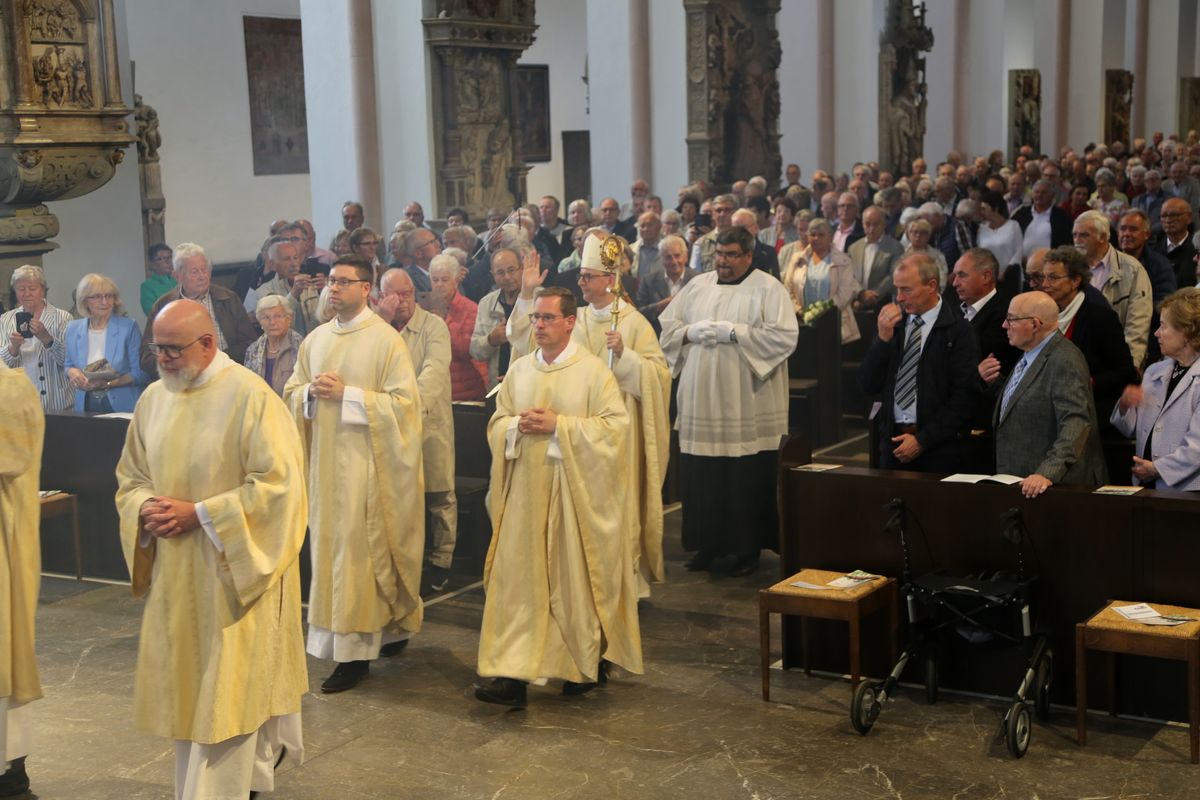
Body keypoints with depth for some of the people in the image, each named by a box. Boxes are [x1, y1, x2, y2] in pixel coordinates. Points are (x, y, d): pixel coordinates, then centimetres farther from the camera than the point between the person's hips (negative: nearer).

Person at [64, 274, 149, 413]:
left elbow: (141, 374, -9)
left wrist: (107, 384, -19)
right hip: (86, 406, 3)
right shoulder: (73, 329, 6)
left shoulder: (128, 327, -7)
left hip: (122, 406, -3)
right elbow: (68, 364, 18)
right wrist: (71, 371, -6)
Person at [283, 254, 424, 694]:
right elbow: (291, 392, 17)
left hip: (364, 460, -6)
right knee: (328, 544, 8)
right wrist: (311, 392, -5)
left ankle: (355, 651, 1)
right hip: (323, 457, 6)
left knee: (357, 549, -6)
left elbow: (404, 402, -12)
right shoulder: (315, 339, 12)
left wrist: (347, 394, -17)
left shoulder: (386, 339, -7)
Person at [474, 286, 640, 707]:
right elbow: (496, 423, 14)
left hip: (574, 490, -4)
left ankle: (587, 664, 23)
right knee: (518, 577, -1)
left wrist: (558, 426, -17)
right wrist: (518, 426, -9)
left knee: (575, 576, 4)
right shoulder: (519, 370, 10)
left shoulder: (593, 371, -5)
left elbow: (615, 425, -11)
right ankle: (512, 674, -1)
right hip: (526, 488, 4)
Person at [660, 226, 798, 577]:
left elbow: (785, 337, -12)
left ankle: (748, 548, 13)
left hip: (748, 406, -4)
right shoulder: (698, 285, 13)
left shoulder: (768, 289, -1)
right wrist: (691, 332, -7)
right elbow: (667, 326, 14)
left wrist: (733, 332, -15)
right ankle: (708, 544, 18)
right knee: (702, 478, 5)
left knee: (748, 480, 1)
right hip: (701, 401, 4)